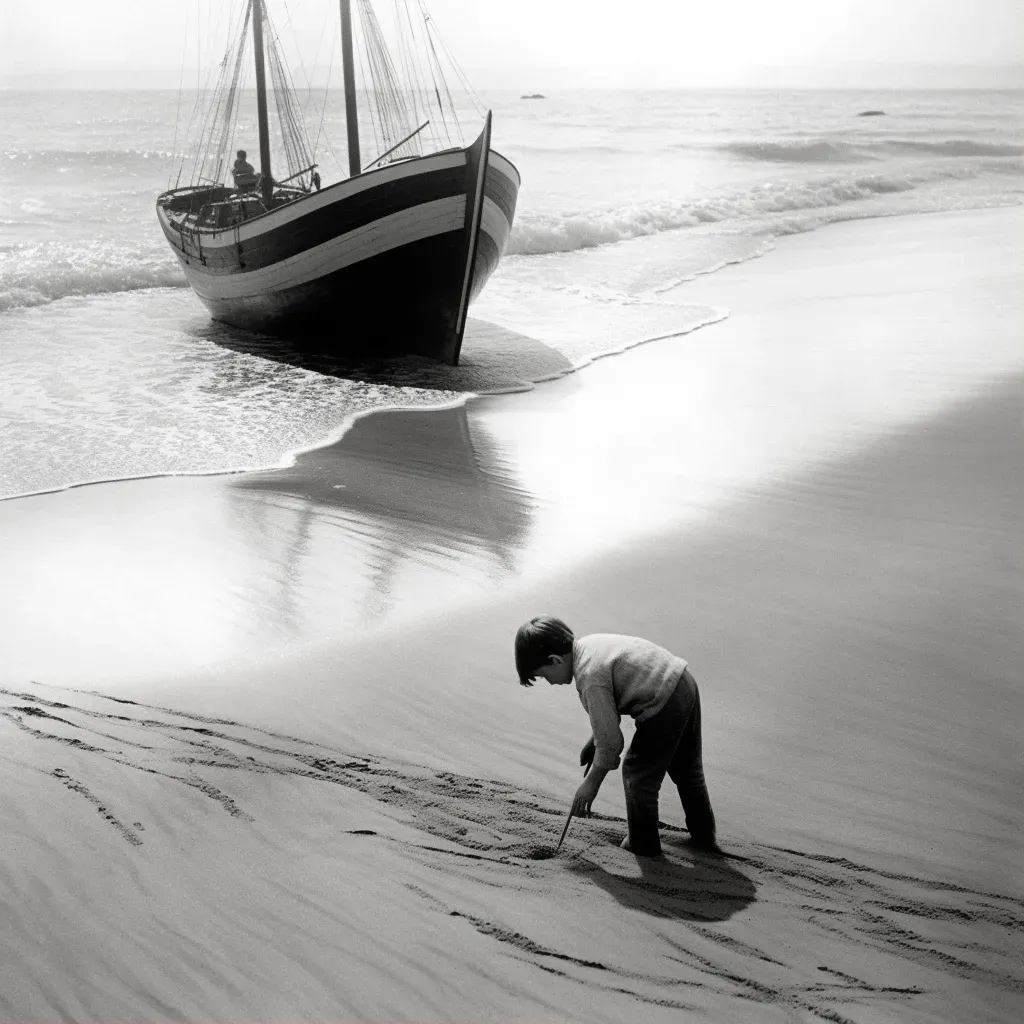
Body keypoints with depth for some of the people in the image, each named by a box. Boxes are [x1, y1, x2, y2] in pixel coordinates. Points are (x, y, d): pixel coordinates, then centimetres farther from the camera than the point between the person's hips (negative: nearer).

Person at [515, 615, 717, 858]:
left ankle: (643, 845, 23)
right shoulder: (588, 644, 7)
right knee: (686, 768, 25)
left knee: (638, 773, 8)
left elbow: (610, 740, -16)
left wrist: (591, 783, -4)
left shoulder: (590, 677, -21)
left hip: (665, 707, -10)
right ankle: (703, 835, 40)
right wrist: (593, 743, 17)